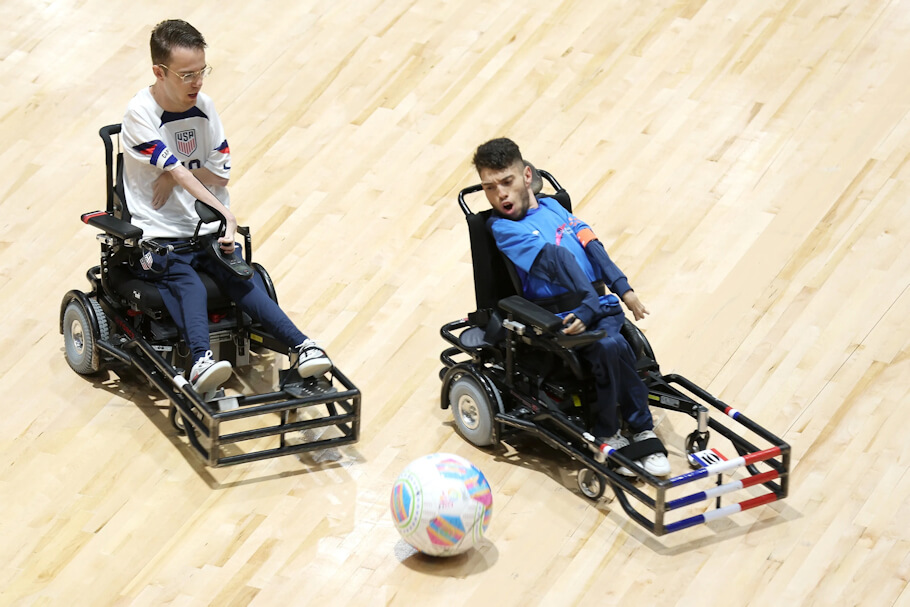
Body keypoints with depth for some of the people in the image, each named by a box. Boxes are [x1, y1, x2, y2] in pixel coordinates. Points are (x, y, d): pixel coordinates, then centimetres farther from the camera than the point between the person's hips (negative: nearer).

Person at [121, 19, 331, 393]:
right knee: (186, 283, -33)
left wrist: (176, 176, -9)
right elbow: (177, 172, -22)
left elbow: (221, 172, 7)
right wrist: (224, 212, -31)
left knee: (239, 276, -22)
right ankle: (201, 361, -54)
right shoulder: (140, 114, -12)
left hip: (205, 229, 5)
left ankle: (299, 346, -36)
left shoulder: (204, 107, 5)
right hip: (156, 236, -4)